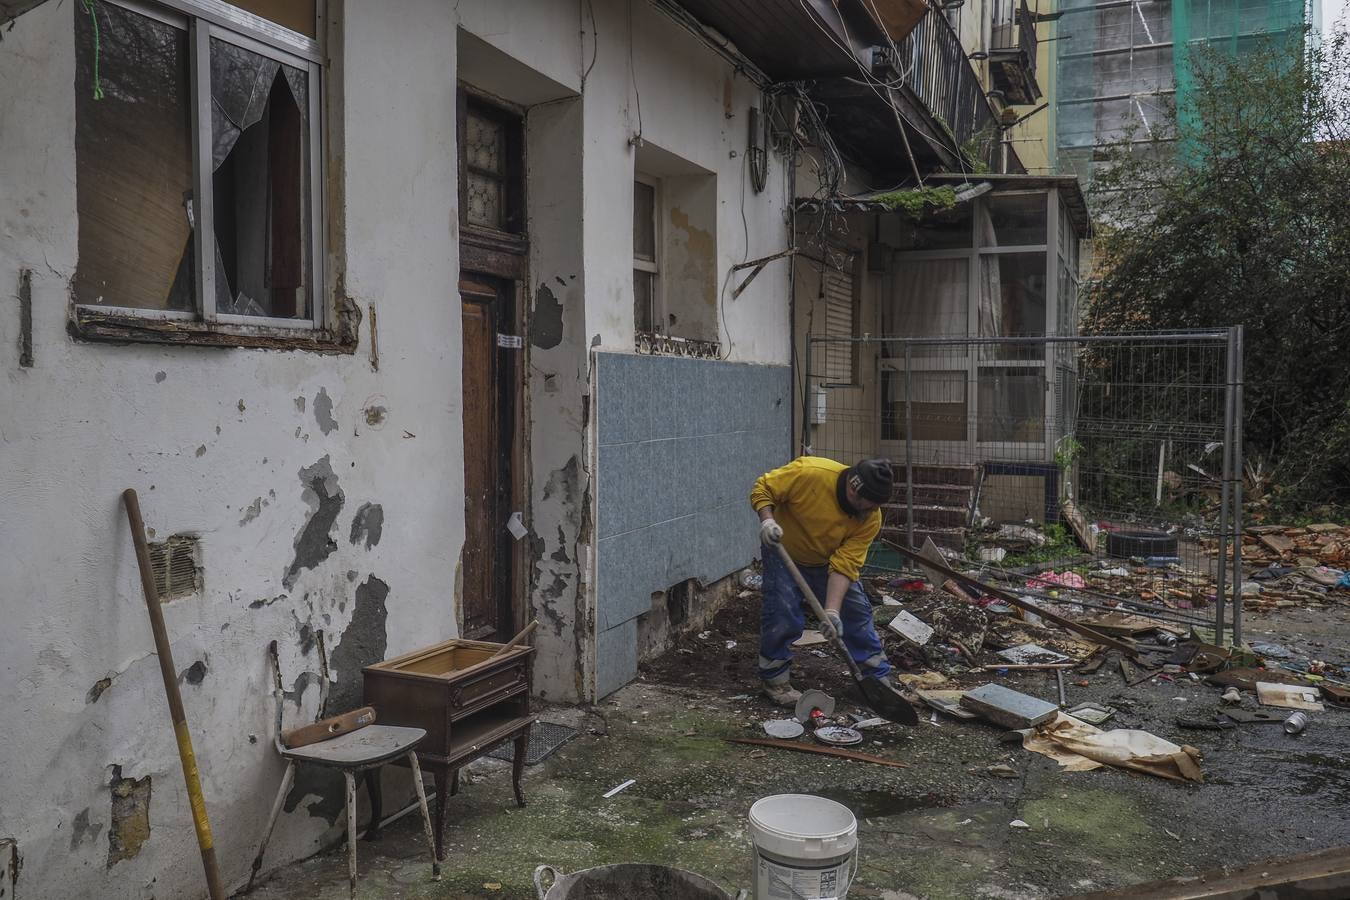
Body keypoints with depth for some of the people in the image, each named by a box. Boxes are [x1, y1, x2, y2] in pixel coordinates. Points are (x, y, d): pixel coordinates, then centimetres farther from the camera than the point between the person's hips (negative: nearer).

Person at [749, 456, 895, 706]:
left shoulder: (871, 518, -24)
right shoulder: (809, 472, -34)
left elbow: (844, 565, -27)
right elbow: (762, 489, -21)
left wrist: (832, 610, -35)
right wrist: (767, 520, -38)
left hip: (827, 563, 3)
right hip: (784, 555, -3)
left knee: (857, 611, 1)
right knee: (782, 618, -12)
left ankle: (878, 676, 18)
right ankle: (775, 680, 8)